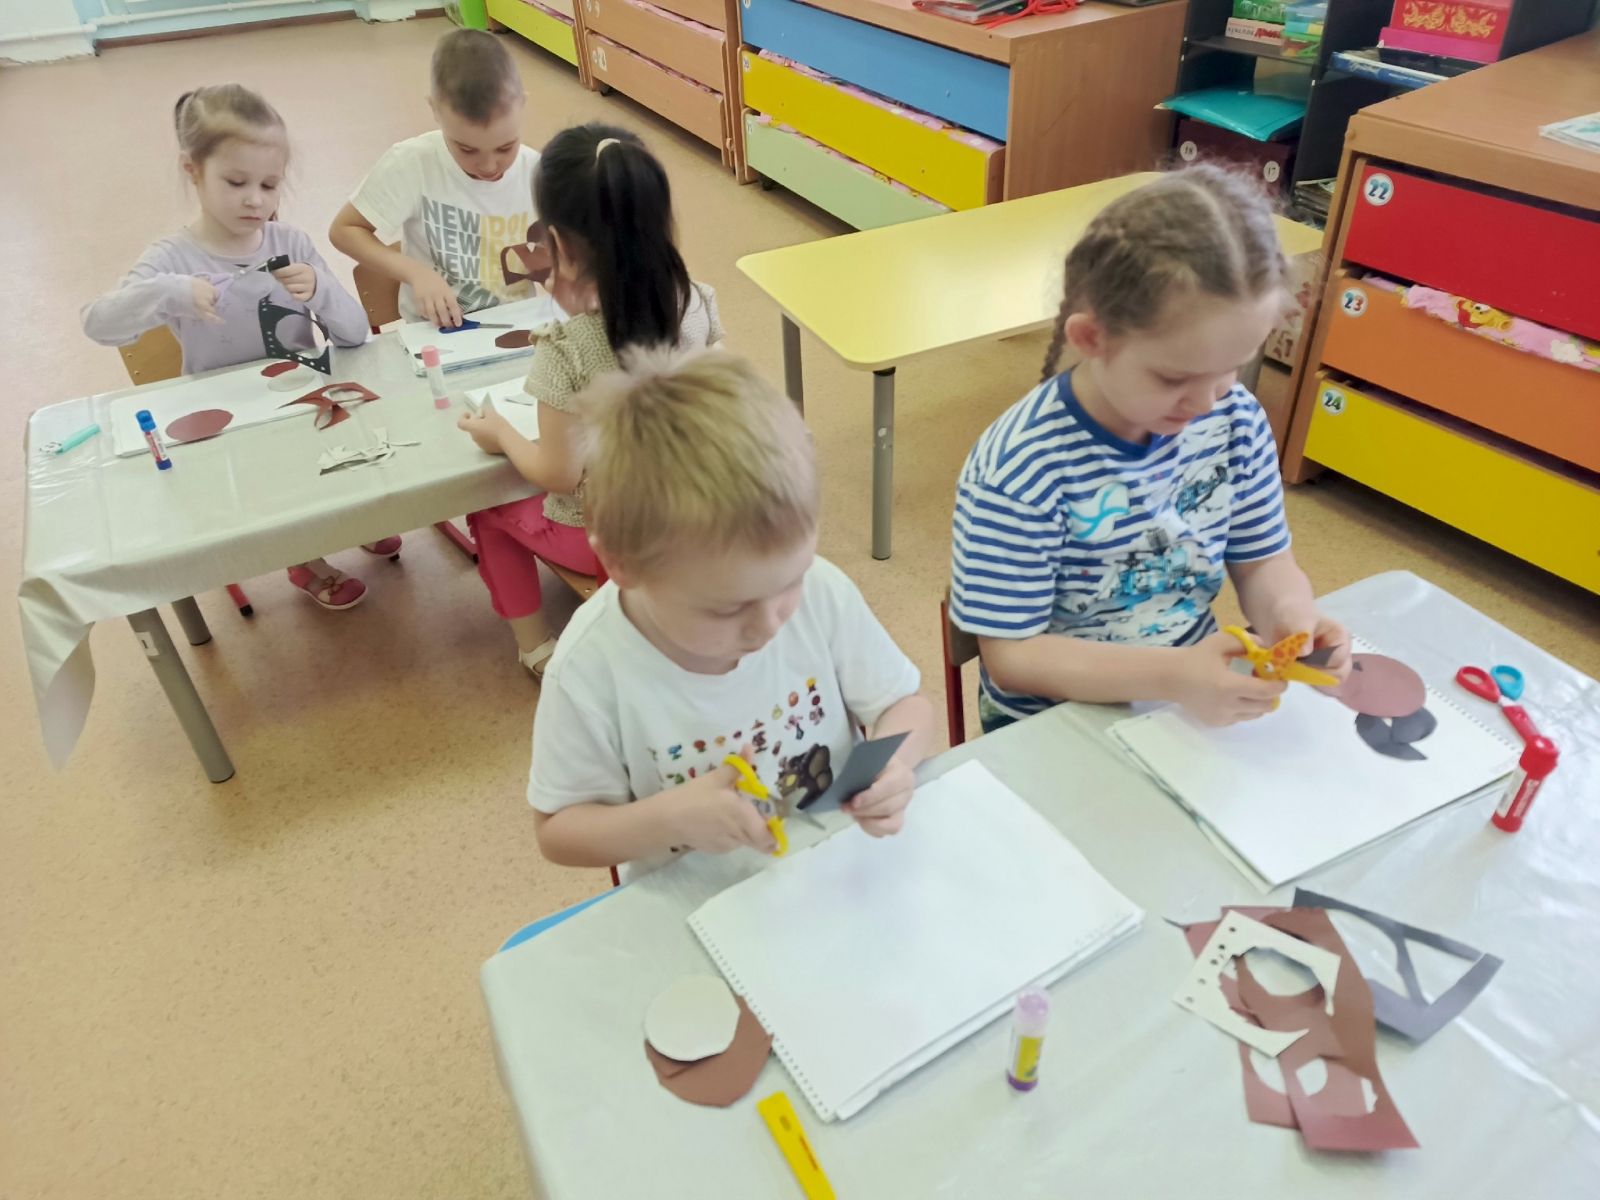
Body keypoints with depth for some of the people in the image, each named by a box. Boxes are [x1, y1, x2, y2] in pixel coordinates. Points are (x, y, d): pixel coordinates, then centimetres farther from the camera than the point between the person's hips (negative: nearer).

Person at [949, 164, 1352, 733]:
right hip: (1051, 727, -5)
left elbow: (1263, 561, 6)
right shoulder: (1019, 470, -24)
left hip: (1199, 702, 5)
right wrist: (1171, 675, -30)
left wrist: (1288, 611, -17)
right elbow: (1012, 655, -20)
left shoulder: (1235, 420, -7)